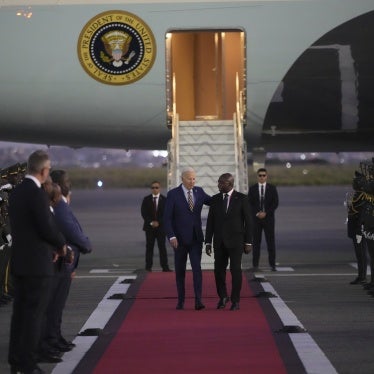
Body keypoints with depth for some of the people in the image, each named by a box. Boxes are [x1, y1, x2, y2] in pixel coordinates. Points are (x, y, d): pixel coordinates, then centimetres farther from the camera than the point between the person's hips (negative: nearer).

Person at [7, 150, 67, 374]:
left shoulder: (17, 192, 9)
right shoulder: (37, 194, -18)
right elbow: (47, 227, -19)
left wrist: (53, 245, 10)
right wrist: (61, 244, 0)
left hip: (19, 261, 9)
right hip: (37, 263, -8)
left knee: (21, 311, 14)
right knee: (35, 313, -3)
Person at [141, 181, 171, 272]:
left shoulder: (164, 200, 4)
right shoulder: (146, 200, 6)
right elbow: (144, 213, 1)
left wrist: (158, 222, -11)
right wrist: (151, 222, -11)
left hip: (161, 226, -1)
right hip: (149, 227, 1)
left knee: (162, 247, -4)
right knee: (149, 247, 1)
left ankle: (165, 267, -6)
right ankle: (148, 267, 2)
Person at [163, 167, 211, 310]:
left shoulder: (199, 191, 5)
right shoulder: (173, 194, -7)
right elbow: (167, 218, -9)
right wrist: (171, 237, -19)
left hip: (196, 238, 2)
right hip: (180, 239, -2)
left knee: (197, 268, -11)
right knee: (180, 270, 7)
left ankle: (198, 301, -16)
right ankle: (181, 300, 19)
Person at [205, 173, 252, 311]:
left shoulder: (241, 198, -2)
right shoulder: (215, 199, 7)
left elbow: (248, 221, -2)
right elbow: (210, 222, 8)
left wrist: (248, 242, -5)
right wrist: (208, 242, 3)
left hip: (236, 241, -3)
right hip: (219, 241, 3)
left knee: (235, 269, -6)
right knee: (219, 269, 3)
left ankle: (235, 301, 4)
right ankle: (222, 297, 23)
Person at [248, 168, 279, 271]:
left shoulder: (272, 188, 5)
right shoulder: (252, 189, 5)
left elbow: (275, 203, 0)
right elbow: (249, 204, 3)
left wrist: (266, 213, -10)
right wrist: (257, 213, -10)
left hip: (268, 218, 0)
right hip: (256, 218, 0)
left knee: (271, 241, -2)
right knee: (256, 242, 0)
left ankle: (272, 264, 0)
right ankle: (255, 265, 1)